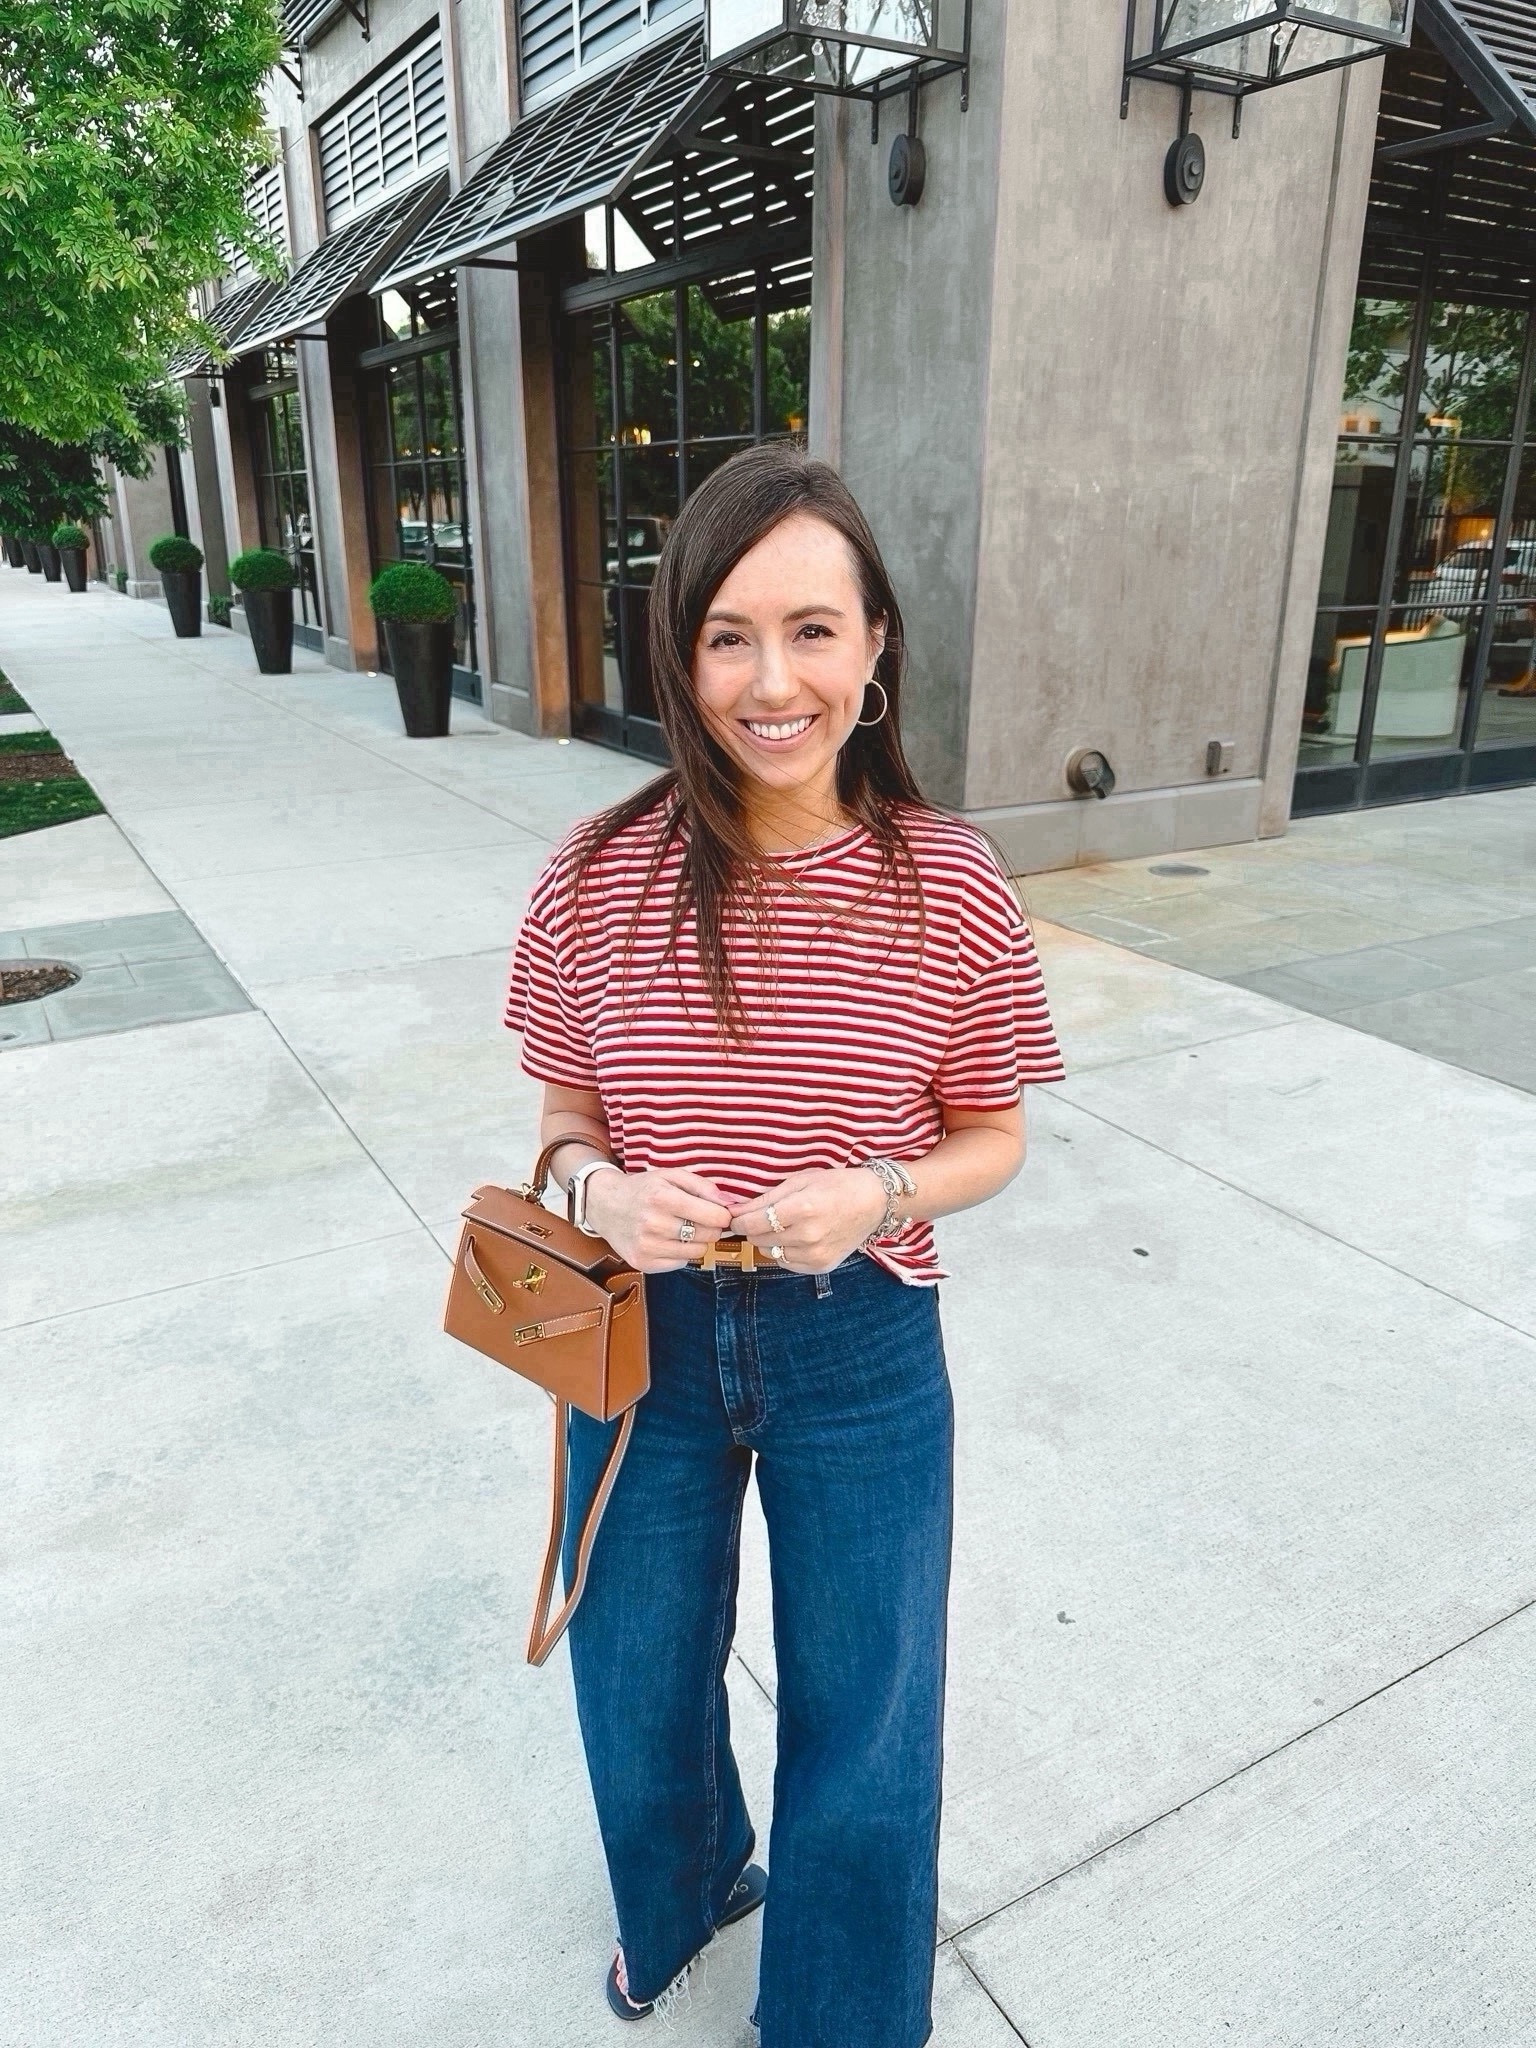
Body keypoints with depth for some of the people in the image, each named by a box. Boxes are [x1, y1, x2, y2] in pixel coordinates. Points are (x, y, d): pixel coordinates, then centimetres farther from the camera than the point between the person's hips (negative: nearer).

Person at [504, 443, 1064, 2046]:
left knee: (865, 1747, 17)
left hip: (861, 1354, -1)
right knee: (639, 1703, 25)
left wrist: (883, 1194, -23)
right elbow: (567, 1119, 0)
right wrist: (602, 1187, -21)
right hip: (648, 1334, 2)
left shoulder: (951, 885, -15)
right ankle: (685, 1891, 62)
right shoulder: (598, 879, -13)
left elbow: (992, 1137, -4)